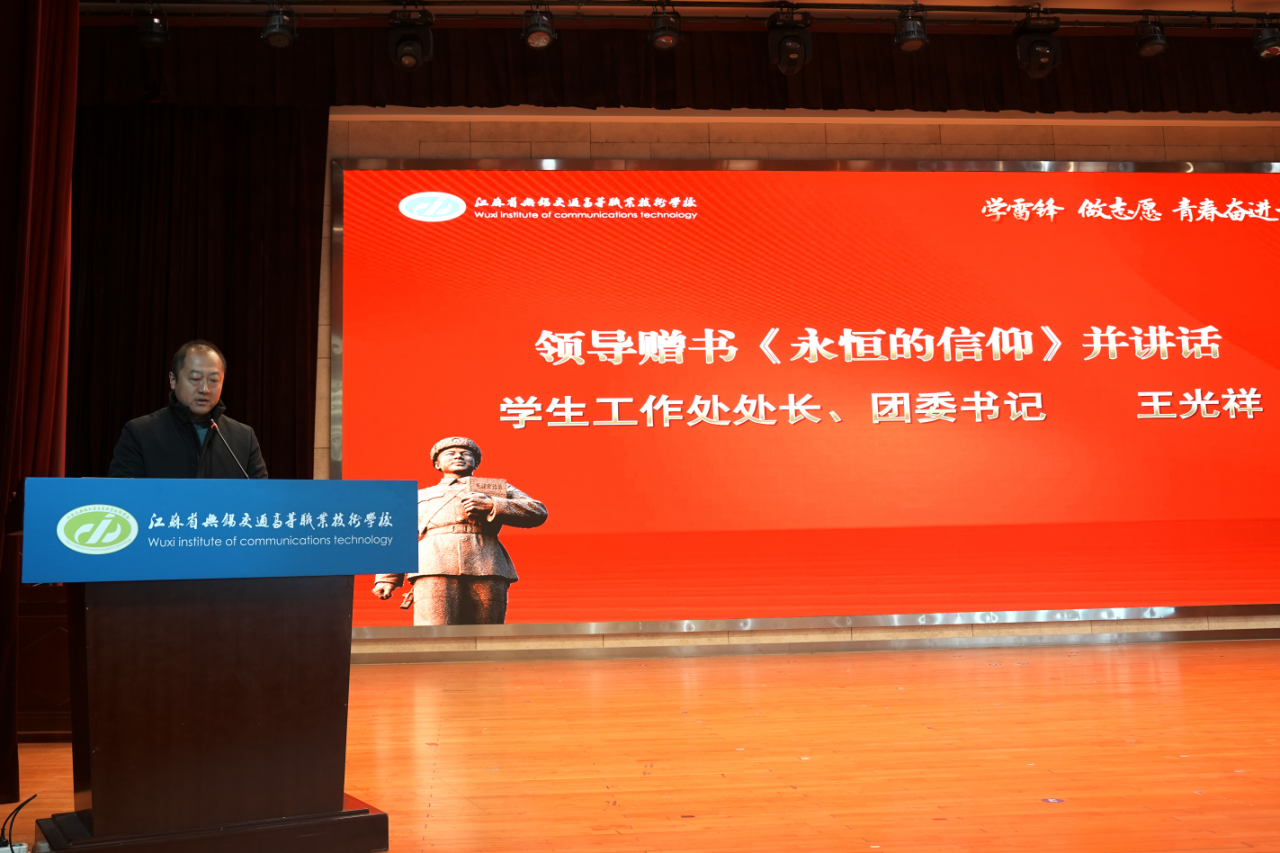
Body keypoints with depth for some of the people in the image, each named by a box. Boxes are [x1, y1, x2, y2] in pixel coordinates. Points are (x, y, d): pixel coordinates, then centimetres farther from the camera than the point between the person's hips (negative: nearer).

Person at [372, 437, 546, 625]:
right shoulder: (420, 496, 35)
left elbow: (538, 512, 14)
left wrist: (491, 506, 1)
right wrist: (387, 578, 10)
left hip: (486, 568, 0)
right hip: (434, 568, 0)